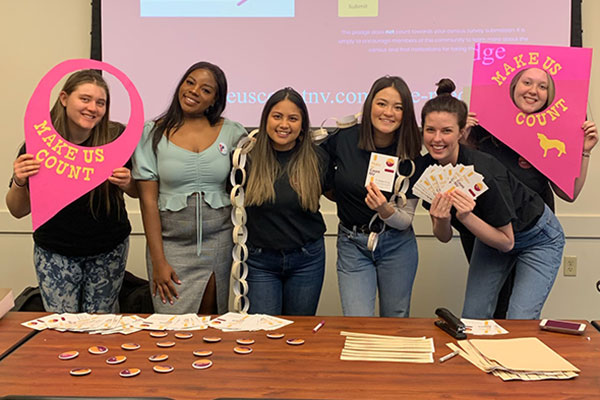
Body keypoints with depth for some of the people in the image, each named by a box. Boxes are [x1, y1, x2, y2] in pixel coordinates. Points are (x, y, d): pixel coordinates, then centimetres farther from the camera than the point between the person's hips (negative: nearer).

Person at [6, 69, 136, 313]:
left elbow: (137, 192, 1)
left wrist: (126, 183, -20)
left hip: (109, 251, 1)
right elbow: (19, 211, -4)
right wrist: (19, 183, -24)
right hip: (55, 253, 0)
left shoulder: (116, 138, -11)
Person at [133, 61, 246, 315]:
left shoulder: (232, 133, 4)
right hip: (170, 244, -1)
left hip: (219, 243, 1)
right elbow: (148, 199, -3)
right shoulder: (152, 132, 0)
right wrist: (158, 261, -7)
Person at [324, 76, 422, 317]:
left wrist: (386, 210, -28)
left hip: (397, 245, 1)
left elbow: (406, 220, -10)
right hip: (352, 245, 0)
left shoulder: (410, 155, -10)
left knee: (396, 322, 14)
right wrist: (339, 195, -2)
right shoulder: (344, 139, -10)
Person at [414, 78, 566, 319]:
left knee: (519, 322, -11)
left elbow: (506, 241, -25)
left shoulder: (484, 172, -34)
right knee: (472, 318, 1)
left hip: (537, 238, -5)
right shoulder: (424, 169, -18)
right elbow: (444, 237, -9)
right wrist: (441, 220, -31)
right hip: (490, 235, 5)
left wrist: (466, 217, -39)